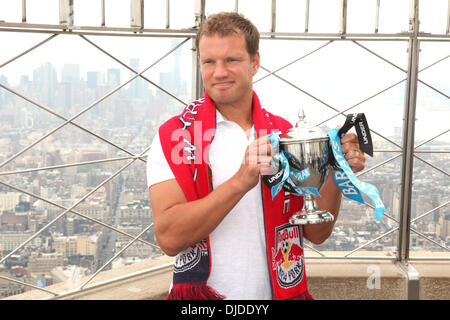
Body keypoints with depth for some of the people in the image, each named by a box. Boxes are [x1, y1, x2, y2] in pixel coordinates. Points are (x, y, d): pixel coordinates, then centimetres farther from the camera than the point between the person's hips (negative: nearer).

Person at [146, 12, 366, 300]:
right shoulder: (173, 135, -10)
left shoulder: (285, 135, 0)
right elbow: (169, 238, -20)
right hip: (202, 292, -2)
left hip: (281, 291, 3)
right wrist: (241, 181, -29)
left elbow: (316, 233, 0)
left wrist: (334, 177, -16)